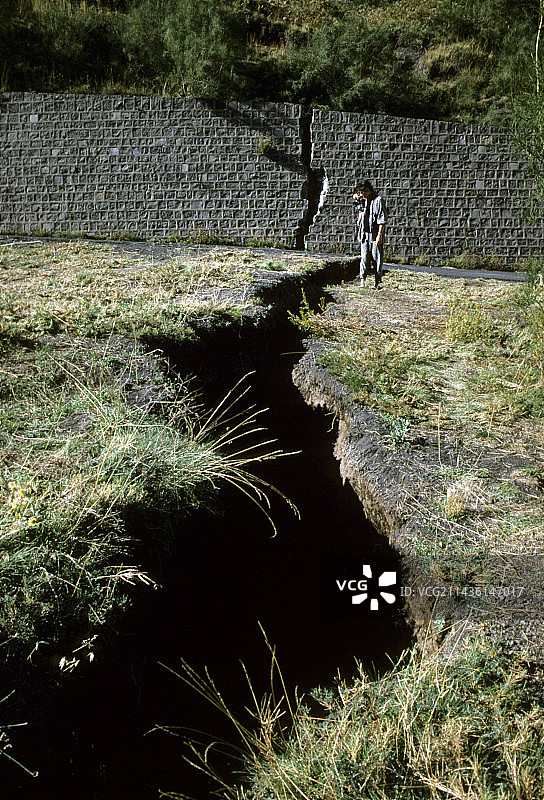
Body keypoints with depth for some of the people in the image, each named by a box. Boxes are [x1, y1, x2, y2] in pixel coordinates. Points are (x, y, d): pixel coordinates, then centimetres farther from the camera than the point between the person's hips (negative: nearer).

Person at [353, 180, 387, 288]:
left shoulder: (378, 200, -7)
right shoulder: (363, 200, 11)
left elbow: (382, 220, -11)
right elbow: (355, 197, 37)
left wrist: (379, 235, -17)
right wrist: (356, 197, 13)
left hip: (375, 234, -5)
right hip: (365, 233, 5)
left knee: (377, 258, 0)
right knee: (364, 258, -1)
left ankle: (377, 282, 5)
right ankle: (362, 280, -2)